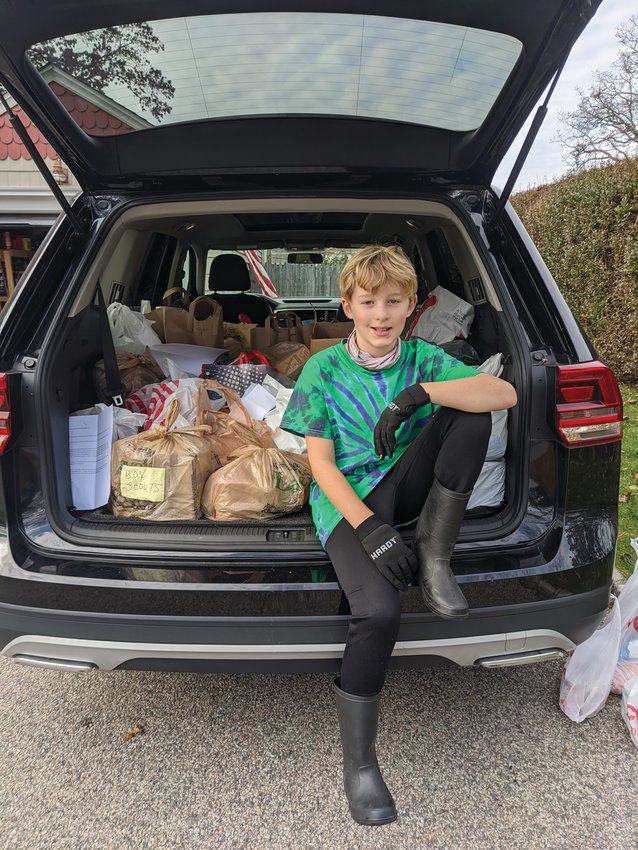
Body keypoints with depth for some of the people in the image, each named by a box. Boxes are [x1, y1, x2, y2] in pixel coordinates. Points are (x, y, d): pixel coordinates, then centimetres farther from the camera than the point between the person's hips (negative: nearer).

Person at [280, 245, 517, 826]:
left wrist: (420, 392, -28)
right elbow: (321, 462, -7)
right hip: (346, 502, -2)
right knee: (380, 608, -30)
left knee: (471, 410, -19)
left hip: (403, 487, 3)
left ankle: (434, 555, -14)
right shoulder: (324, 370, -1)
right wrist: (369, 528, -21)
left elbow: (506, 394, -13)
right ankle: (359, 762, -5)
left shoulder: (423, 359, 3)